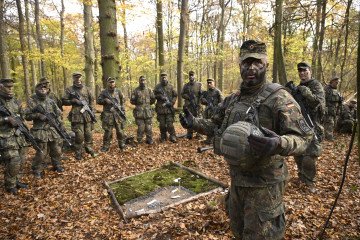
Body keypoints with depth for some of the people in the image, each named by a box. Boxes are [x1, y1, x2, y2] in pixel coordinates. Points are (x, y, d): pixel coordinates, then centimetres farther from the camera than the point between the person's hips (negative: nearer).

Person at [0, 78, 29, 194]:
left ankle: (16, 181, 28)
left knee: (20, 161, 12)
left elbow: (22, 115, 21)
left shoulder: (16, 101, 10)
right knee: (14, 162, -8)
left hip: (19, 136, 6)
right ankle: (10, 186, 10)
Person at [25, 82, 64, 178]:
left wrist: (58, 119, -3)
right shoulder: (32, 102, -4)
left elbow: (59, 113, 16)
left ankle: (57, 165, 30)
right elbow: (27, 116, -6)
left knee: (56, 150, 12)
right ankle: (37, 171, 15)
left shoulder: (51, 101, 9)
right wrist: (38, 115, -19)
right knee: (41, 152, -1)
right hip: (40, 132, -4)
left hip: (53, 130, 5)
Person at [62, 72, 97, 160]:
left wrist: (92, 110, 5)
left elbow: (91, 100, 14)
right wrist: (74, 101, -12)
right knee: (79, 135, -3)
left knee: (88, 134, 9)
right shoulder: (69, 90, 3)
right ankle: (78, 153, 9)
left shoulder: (86, 88, 12)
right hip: (77, 115, -3)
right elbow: (64, 101, 3)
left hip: (87, 114, 3)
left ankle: (89, 149, 25)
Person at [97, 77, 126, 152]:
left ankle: (122, 145, 19)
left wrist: (122, 109, 5)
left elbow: (123, 100, 15)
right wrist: (105, 100, -12)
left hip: (118, 114, 1)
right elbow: (98, 101, 5)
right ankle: (106, 146, 13)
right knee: (108, 131, 2)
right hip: (108, 115, -1)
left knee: (120, 131, 5)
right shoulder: (104, 92, 3)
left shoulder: (118, 91, 8)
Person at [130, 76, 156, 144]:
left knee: (149, 127, 5)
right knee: (141, 128, -1)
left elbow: (153, 99, 15)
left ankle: (149, 140, 17)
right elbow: (132, 100, 3)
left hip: (148, 112, 2)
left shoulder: (149, 90, 7)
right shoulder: (136, 90, 0)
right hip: (139, 112, -2)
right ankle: (139, 141, 12)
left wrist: (148, 104, 12)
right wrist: (138, 104, 5)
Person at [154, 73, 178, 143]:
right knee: (162, 124, 7)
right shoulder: (157, 87, 4)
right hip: (160, 108, 1)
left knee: (170, 124, -5)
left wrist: (172, 102, -5)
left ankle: (173, 137, 5)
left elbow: (175, 95, 9)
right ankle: (163, 137, 20)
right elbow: (153, 95, 3)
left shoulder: (170, 86, 6)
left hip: (169, 108, -1)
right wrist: (159, 96, -13)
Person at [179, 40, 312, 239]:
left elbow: (302, 138, -20)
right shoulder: (232, 99, 5)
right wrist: (194, 123, -1)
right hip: (237, 178, 7)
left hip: (264, 183, -6)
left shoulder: (279, 98, -16)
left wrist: (279, 144, -41)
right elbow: (216, 126, 16)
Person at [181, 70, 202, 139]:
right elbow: (182, 94, 9)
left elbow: (201, 94, 1)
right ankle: (189, 134, 11)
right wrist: (188, 97, -9)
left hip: (197, 105, -2)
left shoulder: (199, 84, 4)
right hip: (188, 105, 2)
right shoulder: (186, 85, 12)